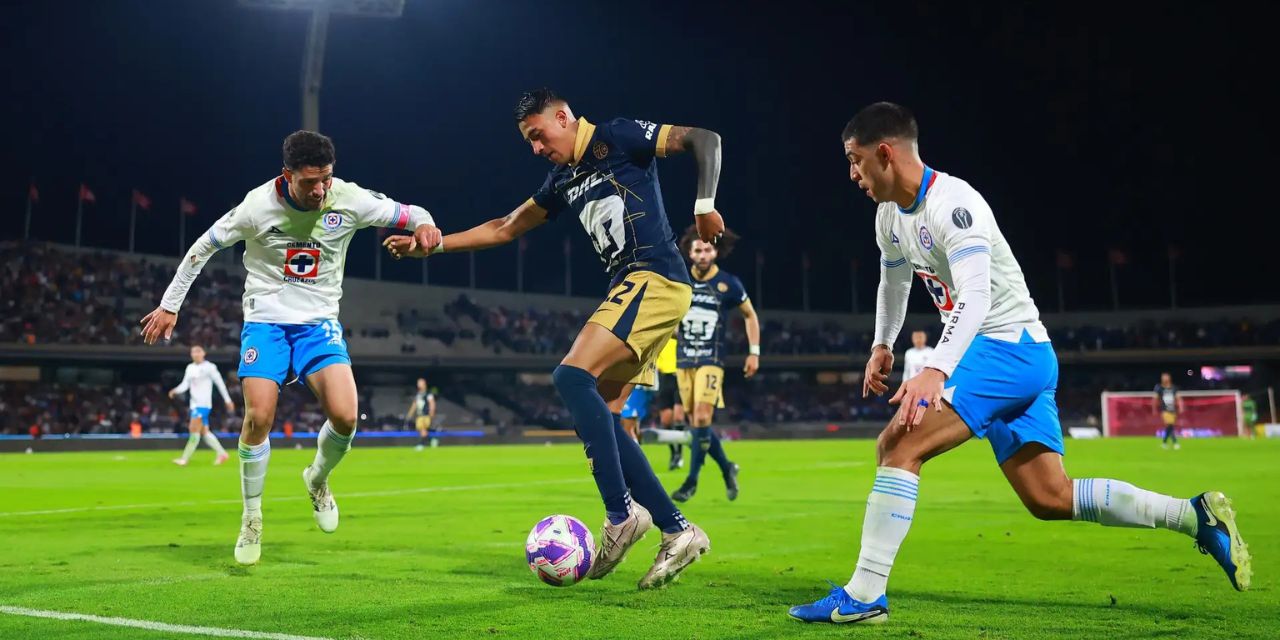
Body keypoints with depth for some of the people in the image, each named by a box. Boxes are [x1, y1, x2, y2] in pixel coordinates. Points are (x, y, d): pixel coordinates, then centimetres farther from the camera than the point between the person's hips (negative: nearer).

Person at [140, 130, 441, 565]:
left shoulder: (349, 200, -12)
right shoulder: (259, 205, -15)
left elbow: (408, 214, 1)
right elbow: (203, 248, -1)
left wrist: (423, 224, -24)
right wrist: (169, 306, 3)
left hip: (320, 322, 1)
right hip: (265, 321, -1)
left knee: (344, 417, -17)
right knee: (258, 418, -15)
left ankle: (318, 479, 17)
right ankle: (251, 519, 7)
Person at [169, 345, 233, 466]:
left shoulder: (209, 367, -5)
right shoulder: (190, 368, 14)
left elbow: (220, 383, -3)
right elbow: (185, 384, 9)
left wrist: (227, 400, -2)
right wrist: (175, 390, -13)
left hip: (203, 404, -7)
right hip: (194, 403, 7)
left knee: (194, 429, -14)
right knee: (204, 432, 9)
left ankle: (185, 459, -15)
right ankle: (221, 453, 20)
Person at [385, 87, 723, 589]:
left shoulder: (618, 137, -1)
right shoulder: (562, 181, 22)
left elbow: (704, 140, -6)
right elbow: (505, 228, 30)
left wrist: (704, 204, -18)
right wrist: (431, 245, 27)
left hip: (655, 279, -9)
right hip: (628, 288, 9)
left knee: (572, 376, -21)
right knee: (599, 419, 0)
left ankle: (621, 513, -19)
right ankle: (678, 531, 3)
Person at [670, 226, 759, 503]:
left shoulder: (728, 284, -4)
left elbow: (750, 315, 8)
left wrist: (754, 352, 4)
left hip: (711, 360, -3)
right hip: (684, 360, 3)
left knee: (702, 417, -16)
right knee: (698, 422, 4)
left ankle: (692, 481, -7)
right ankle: (727, 468, 25)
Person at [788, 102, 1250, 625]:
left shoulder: (953, 203, -20)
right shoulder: (890, 215, 9)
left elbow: (975, 296, -33)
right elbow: (894, 280, 29)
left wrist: (934, 373, -44)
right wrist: (882, 346, 37)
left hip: (1012, 347, -10)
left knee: (897, 444, -20)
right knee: (1050, 498, 8)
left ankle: (862, 596, -18)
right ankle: (1197, 516, 14)